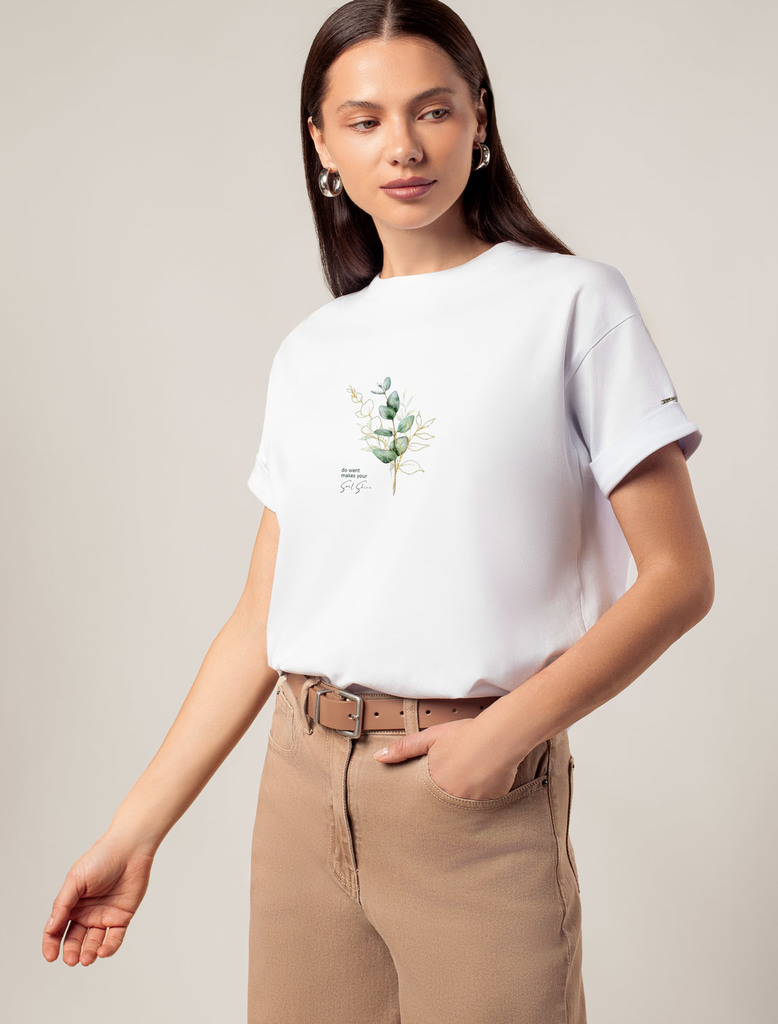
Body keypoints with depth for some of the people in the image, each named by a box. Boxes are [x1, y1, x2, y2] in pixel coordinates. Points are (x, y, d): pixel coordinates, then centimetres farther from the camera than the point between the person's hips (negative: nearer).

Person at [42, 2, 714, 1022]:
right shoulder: (309, 354, 9)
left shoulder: (571, 302, -3)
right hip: (305, 784, 4)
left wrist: (512, 728, -17)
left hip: (484, 804, -3)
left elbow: (677, 576, -6)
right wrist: (136, 830, 5)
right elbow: (263, 617, 8)